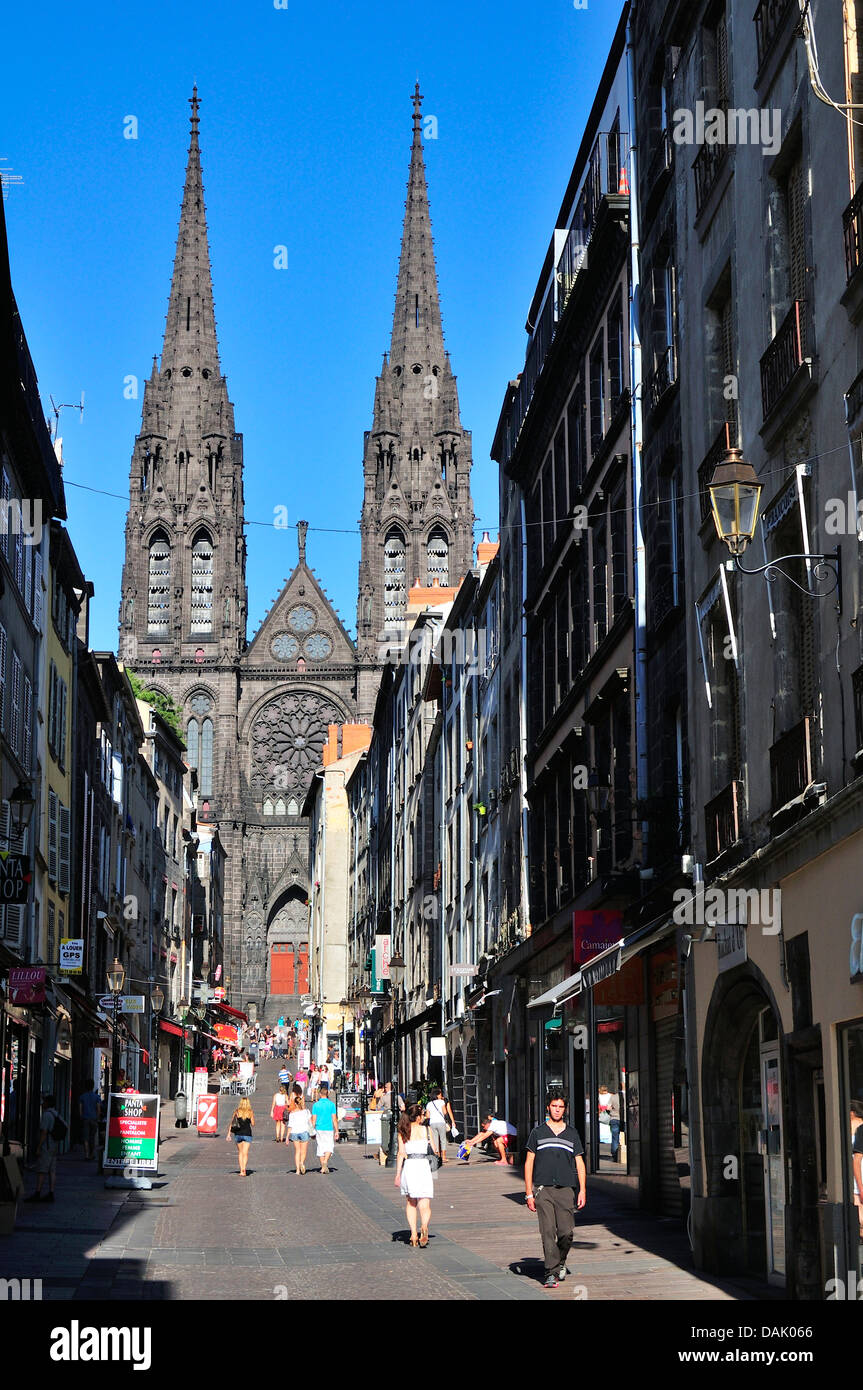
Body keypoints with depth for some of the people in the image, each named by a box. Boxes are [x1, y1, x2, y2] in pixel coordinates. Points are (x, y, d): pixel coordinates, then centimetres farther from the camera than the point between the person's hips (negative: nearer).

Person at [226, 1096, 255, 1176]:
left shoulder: (237, 1111, 3)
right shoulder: (250, 1112, -2)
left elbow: (231, 1123, 0)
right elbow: (253, 1125, 0)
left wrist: (229, 1134, 3)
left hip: (238, 1133, 2)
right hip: (247, 1133, -2)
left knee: (240, 1152, 16)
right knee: (245, 1153, -3)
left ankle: (241, 1170, 15)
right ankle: (243, 1170, -19)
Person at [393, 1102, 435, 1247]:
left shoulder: (403, 1132, 5)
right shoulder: (425, 1130, 1)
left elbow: (401, 1153, -1)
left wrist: (398, 1174, -1)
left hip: (408, 1166, 2)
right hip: (423, 1165, -2)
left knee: (411, 1202, 19)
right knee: (424, 1204, -4)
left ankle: (413, 1234, 11)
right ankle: (424, 1226, -33)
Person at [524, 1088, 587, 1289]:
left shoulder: (572, 1134, 13)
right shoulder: (538, 1133, 8)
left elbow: (579, 1163, 13)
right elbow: (529, 1163, 8)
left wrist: (582, 1190, 2)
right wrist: (529, 1193, 1)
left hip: (565, 1189, 1)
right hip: (543, 1189, -1)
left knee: (566, 1232, -3)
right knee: (548, 1232, -8)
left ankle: (560, 1262, 24)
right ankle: (551, 1272, -4)